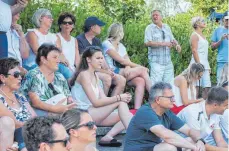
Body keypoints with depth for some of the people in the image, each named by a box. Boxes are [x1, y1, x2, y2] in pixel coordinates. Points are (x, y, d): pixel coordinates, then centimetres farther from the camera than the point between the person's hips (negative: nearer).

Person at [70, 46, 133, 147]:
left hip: (93, 114, 9)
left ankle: (108, 137, -21)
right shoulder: (84, 75, -12)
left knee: (127, 116, -5)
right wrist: (119, 98, -21)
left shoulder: (95, 76, 16)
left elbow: (103, 99, 6)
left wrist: (123, 97, -11)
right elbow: (96, 102, -19)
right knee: (121, 103, -20)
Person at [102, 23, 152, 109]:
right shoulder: (107, 44, -4)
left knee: (141, 81, -20)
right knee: (142, 70, -18)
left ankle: (137, 109, -27)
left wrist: (128, 68, -17)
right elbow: (121, 61, -11)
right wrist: (139, 66, -9)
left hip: (122, 73, 8)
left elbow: (127, 61, 7)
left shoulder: (121, 46, 21)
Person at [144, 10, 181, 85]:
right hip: (156, 61, -6)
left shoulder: (167, 27, 16)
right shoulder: (150, 28, -2)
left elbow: (172, 39, 23)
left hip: (168, 61, 6)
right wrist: (163, 44, -21)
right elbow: (147, 43, -15)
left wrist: (177, 45, -1)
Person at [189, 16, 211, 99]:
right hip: (198, 63, -8)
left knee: (207, 87, 4)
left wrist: (208, 66, 18)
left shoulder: (202, 35, 20)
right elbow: (194, 51, -14)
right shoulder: (194, 35, -6)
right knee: (196, 87, -8)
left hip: (205, 64, 8)